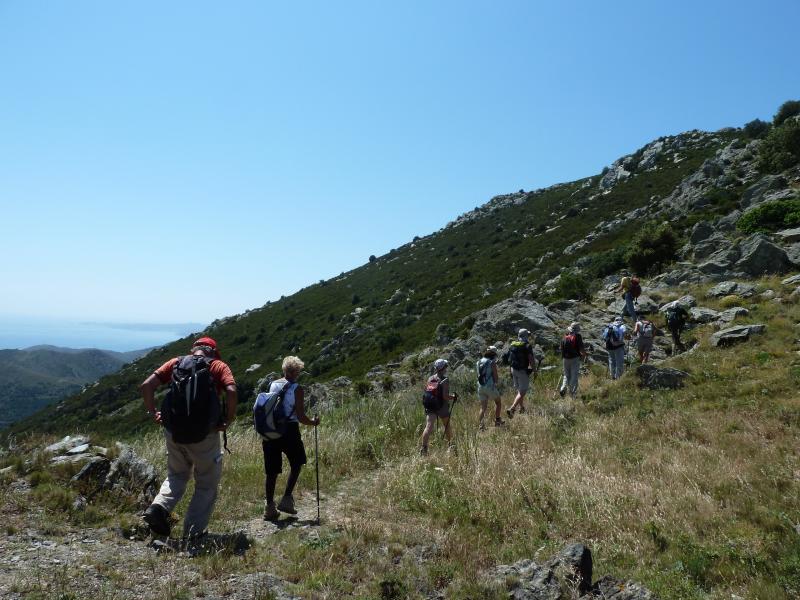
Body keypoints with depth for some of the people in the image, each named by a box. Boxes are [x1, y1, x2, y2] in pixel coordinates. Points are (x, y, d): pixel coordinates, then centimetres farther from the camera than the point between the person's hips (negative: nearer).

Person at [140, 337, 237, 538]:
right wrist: (229, 419, -5)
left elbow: (147, 386, 0)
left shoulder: (175, 363, 11)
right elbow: (231, 391, -16)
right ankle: (192, 534, 12)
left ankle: (159, 507, 2)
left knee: (176, 475, 26)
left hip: (174, 432, 3)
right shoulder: (218, 366, 2)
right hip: (205, 435, -3)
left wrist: (153, 413, 8)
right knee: (207, 485, 13)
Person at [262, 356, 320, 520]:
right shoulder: (297, 389, -8)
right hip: (289, 431, -4)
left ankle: (269, 507, 17)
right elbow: (301, 417, -11)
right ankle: (286, 499, 11)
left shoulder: (272, 385, 6)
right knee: (296, 464, 18)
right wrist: (313, 422, 6)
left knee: (272, 470, 12)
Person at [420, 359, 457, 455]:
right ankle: (450, 445, 35)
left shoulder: (430, 379, 2)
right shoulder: (445, 380, -16)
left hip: (430, 407, 4)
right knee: (447, 427, 18)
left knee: (429, 427, -3)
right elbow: (445, 396, -21)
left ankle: (424, 447, -14)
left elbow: (427, 392, 8)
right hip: (442, 407, -3)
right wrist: (454, 397, -2)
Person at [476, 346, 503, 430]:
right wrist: (497, 380, 11)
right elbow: (496, 377, -12)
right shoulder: (492, 363, -11)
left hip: (480, 387, 5)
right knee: (497, 402, 19)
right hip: (490, 387, -5)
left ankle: (481, 424, -1)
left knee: (483, 407, 12)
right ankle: (497, 421, 20)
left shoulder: (479, 362, 8)